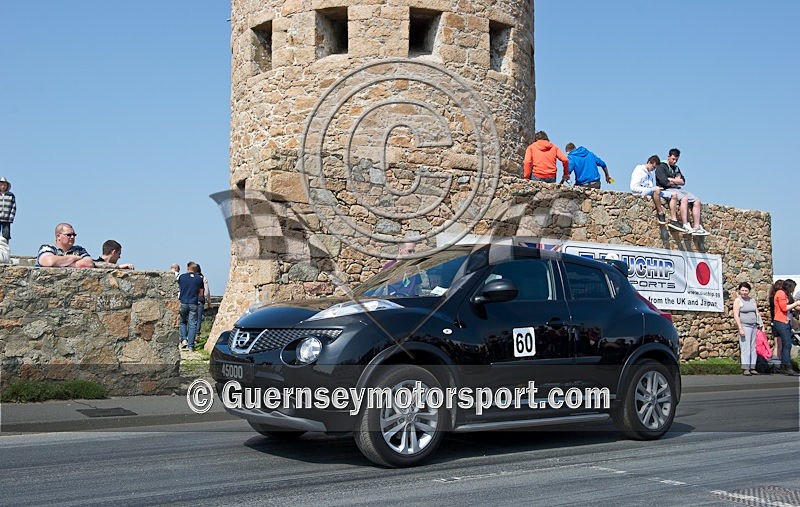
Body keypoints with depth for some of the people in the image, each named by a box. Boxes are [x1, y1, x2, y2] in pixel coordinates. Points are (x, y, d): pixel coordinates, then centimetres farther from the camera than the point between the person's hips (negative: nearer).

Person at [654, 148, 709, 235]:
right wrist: (676, 181, 3)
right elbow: (665, 182, -14)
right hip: (666, 190, -8)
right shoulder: (661, 167, 0)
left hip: (678, 189, 8)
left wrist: (671, 180, -4)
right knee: (684, 198, -34)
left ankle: (697, 227, -14)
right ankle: (685, 225, -38)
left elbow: (683, 181, 13)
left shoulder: (676, 168, 25)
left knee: (697, 201, -8)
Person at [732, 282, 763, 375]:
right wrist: (740, 329, -16)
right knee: (745, 348, -8)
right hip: (744, 326, -6)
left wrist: (761, 324, 9)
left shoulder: (752, 300, 14)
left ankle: (752, 367, 9)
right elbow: (736, 315, -10)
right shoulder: (738, 301, -3)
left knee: (753, 348, 5)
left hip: (754, 326, 6)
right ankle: (745, 368, -6)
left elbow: (757, 313, 18)